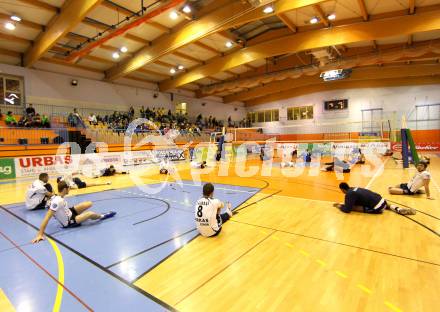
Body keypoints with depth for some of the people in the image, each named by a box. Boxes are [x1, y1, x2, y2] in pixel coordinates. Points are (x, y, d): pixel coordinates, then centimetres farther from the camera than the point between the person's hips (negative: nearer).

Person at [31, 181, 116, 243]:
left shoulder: (60, 197, -9)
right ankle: (102, 216, 13)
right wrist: (40, 234, -35)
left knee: (89, 204, -3)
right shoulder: (57, 201, -34)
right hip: (68, 222, -8)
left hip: (69, 212, 8)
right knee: (90, 214, -21)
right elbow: (47, 218, -35)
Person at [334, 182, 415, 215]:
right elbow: (351, 202, 27)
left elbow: (347, 210, -16)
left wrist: (339, 206, 2)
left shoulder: (349, 194, -13)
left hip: (377, 207, -9)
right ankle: (398, 209, 14)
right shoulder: (353, 189, 14)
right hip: (381, 200, 10)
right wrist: (341, 204, 20)